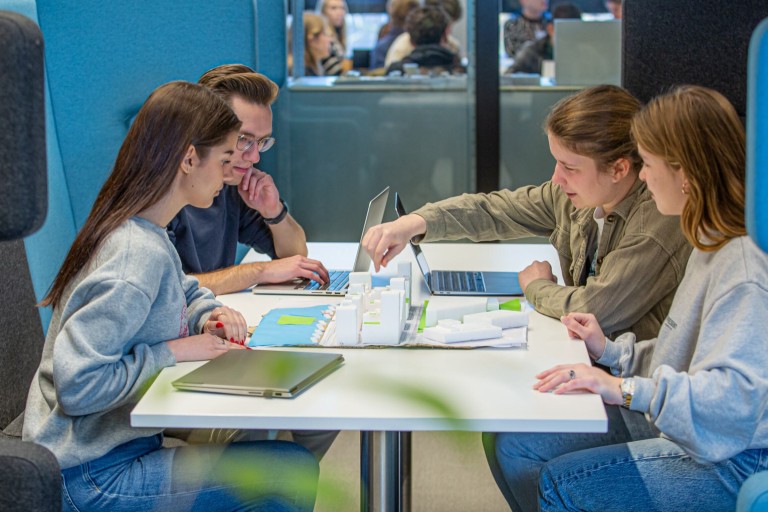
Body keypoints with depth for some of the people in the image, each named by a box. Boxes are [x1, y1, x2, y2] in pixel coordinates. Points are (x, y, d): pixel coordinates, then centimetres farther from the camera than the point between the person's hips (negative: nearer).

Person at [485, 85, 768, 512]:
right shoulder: (713, 246, 10)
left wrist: (626, 389, -35)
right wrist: (612, 352, 9)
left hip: (730, 460, -10)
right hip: (671, 426, 10)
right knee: (515, 447, 4)